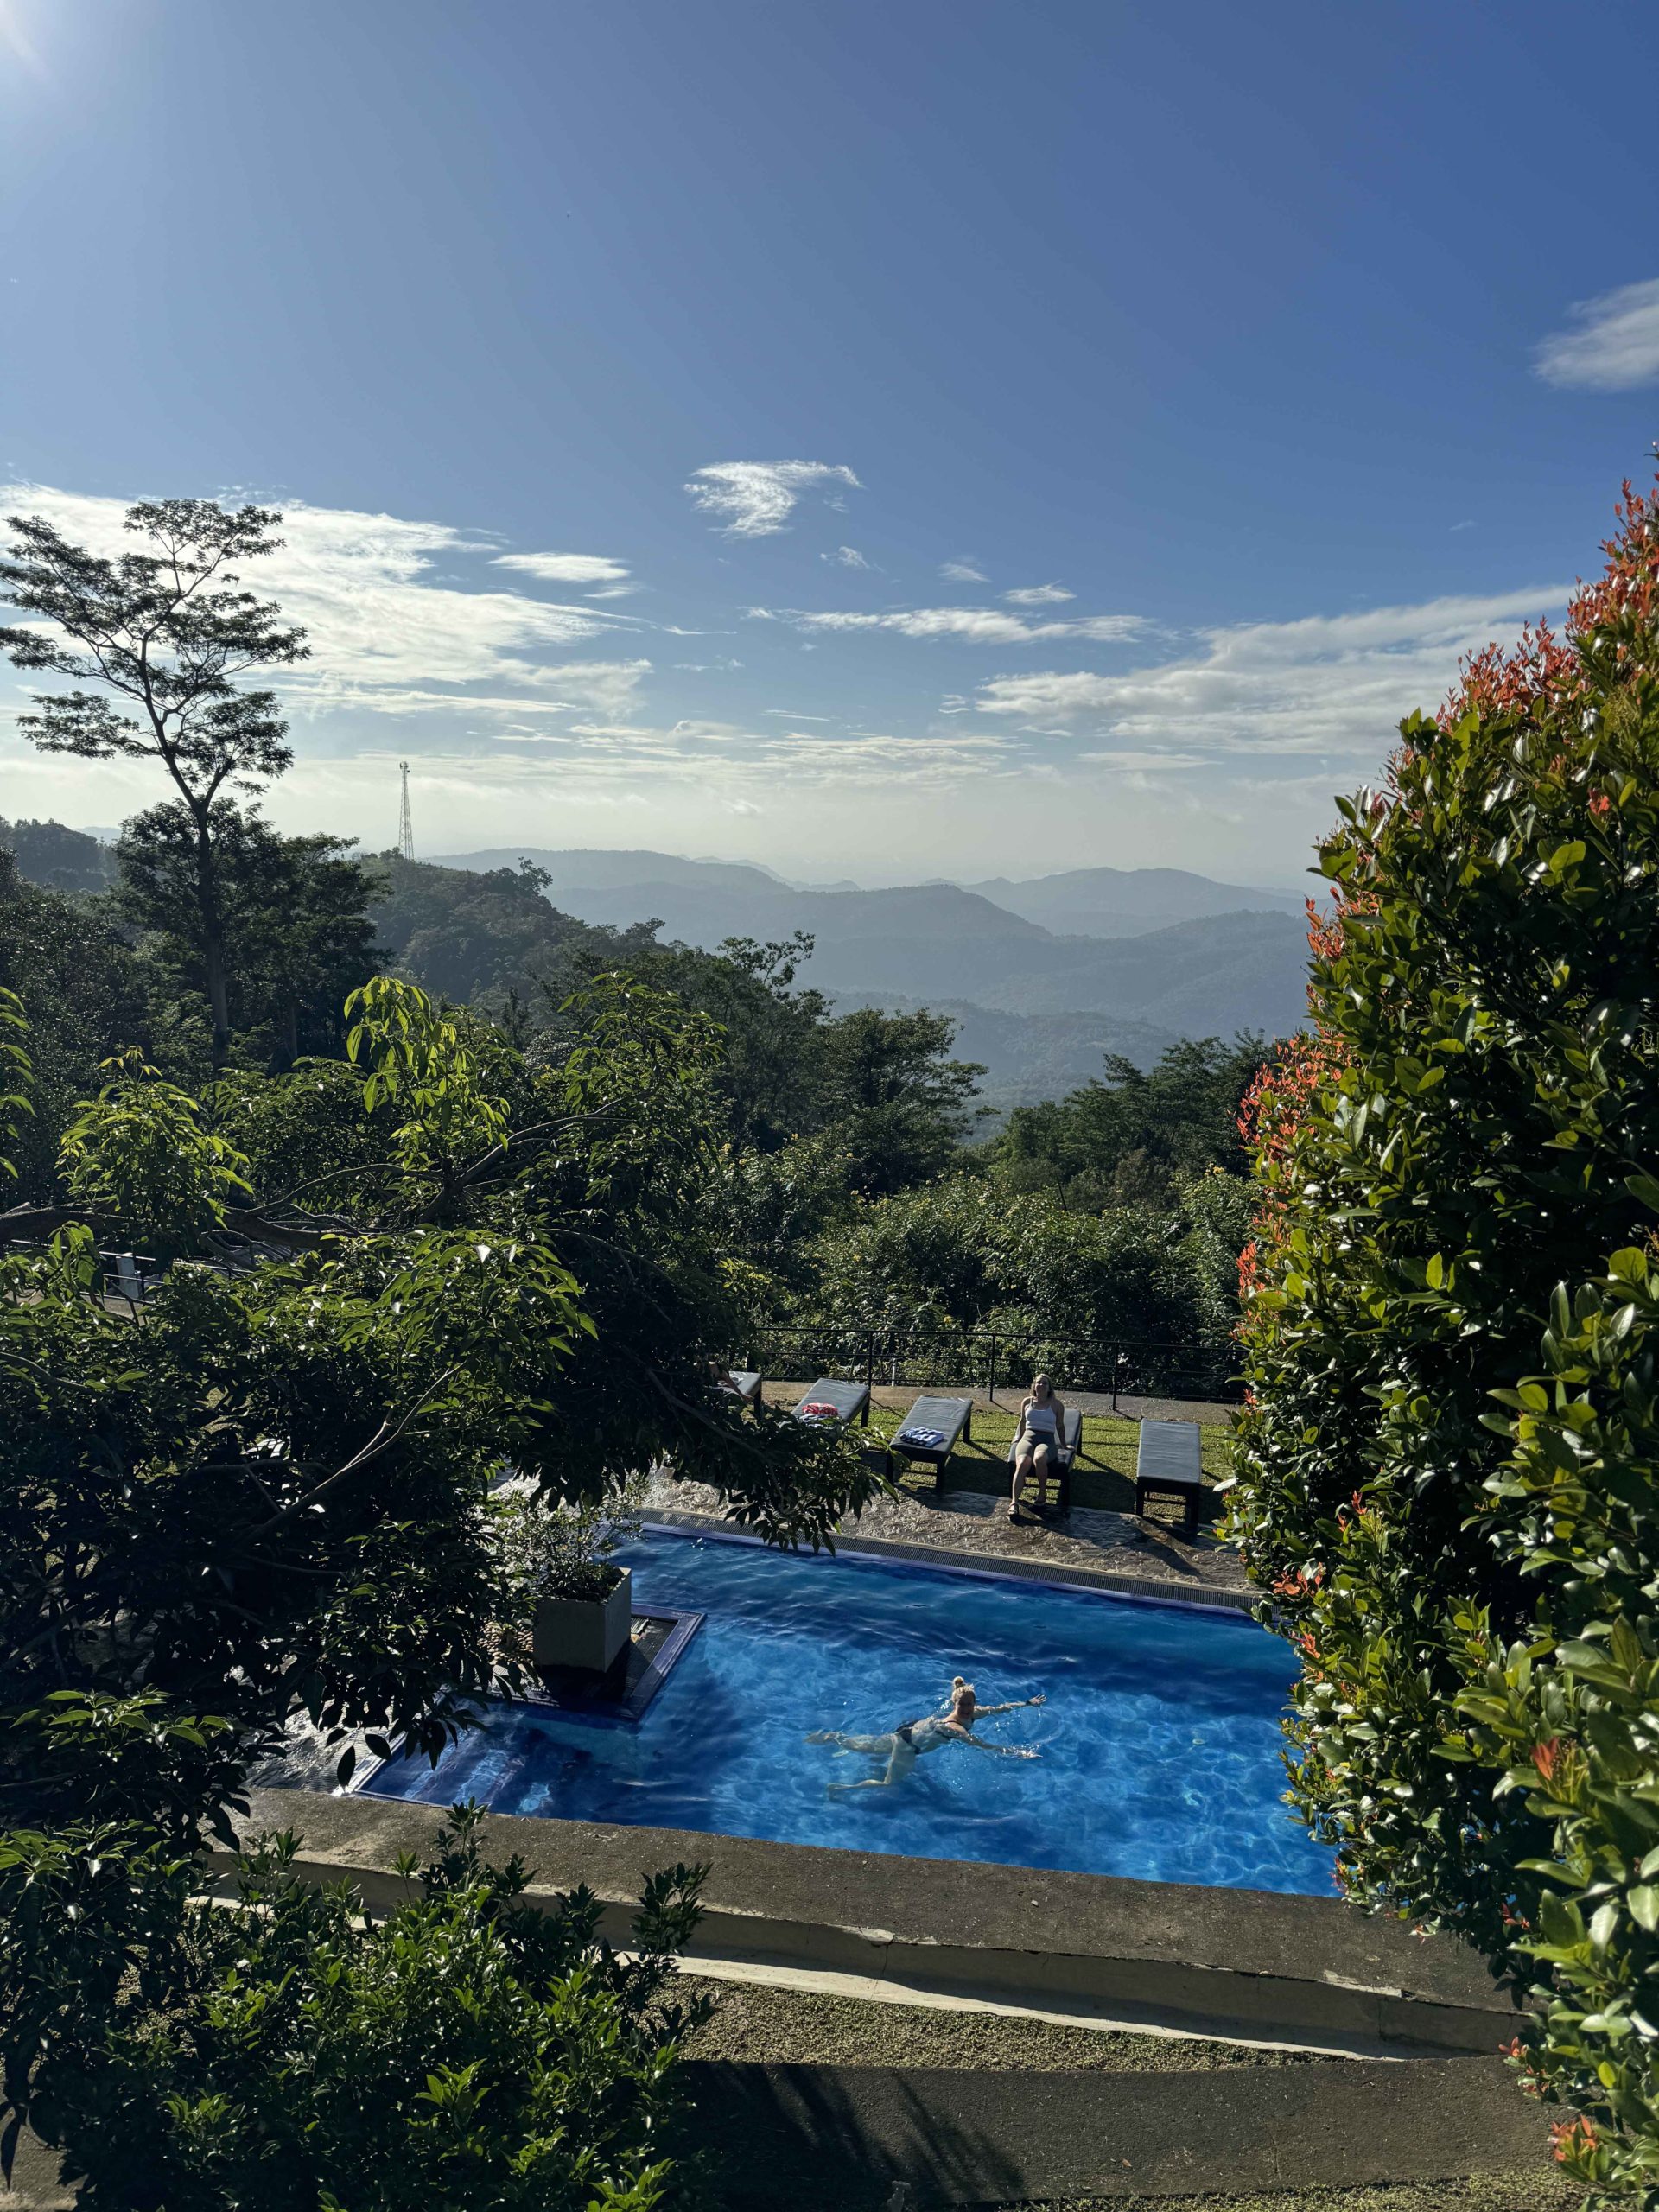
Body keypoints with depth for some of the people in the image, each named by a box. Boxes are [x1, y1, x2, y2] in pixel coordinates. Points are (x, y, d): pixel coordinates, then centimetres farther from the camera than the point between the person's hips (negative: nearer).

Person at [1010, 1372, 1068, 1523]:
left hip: (1047, 1440, -2)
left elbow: (1060, 1426, 20)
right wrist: (1018, 1439, 36)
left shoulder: (1056, 1405, 10)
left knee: (1039, 1459, -40)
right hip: (1028, 1437, 2)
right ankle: (1014, 1503, -43)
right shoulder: (1027, 1402, 16)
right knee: (1022, 1463, -33)